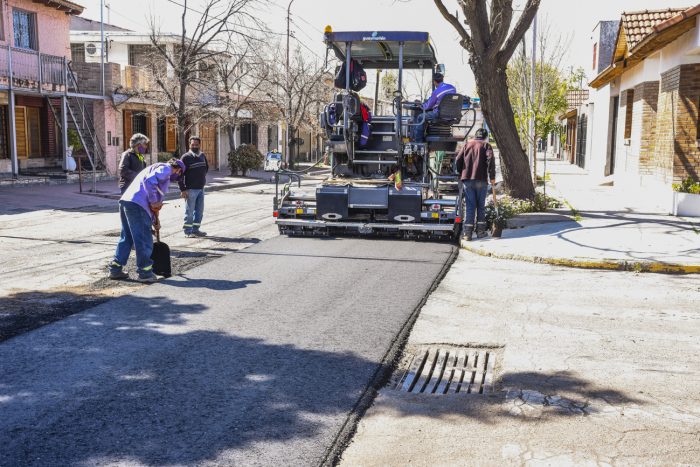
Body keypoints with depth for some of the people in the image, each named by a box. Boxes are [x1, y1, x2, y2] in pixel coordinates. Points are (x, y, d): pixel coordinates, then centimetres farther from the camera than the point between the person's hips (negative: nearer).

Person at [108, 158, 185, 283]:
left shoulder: (157, 168, 31)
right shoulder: (166, 169, 1)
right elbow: (149, 180, -20)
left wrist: (154, 220, 36)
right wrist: (154, 202, -12)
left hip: (125, 201, 10)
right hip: (137, 204, -10)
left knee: (126, 238, 18)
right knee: (144, 240, -2)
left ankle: (115, 269, 23)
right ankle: (145, 273, 4)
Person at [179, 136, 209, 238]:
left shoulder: (202, 156, 9)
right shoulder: (186, 157, -10)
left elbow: (207, 167, 28)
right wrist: (183, 189, -17)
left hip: (201, 188, 6)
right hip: (190, 189, -6)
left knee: (199, 211, 11)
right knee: (189, 211, -1)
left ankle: (196, 229, 21)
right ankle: (188, 231, 8)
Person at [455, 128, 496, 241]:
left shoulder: (467, 145, 14)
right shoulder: (486, 145, 4)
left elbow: (458, 160, 6)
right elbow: (490, 160, -11)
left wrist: (460, 174, 16)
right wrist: (492, 177, -7)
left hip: (467, 180, 2)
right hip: (481, 180, -2)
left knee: (470, 206, 3)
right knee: (481, 206, 10)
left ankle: (467, 232, -4)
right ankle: (480, 231, 13)